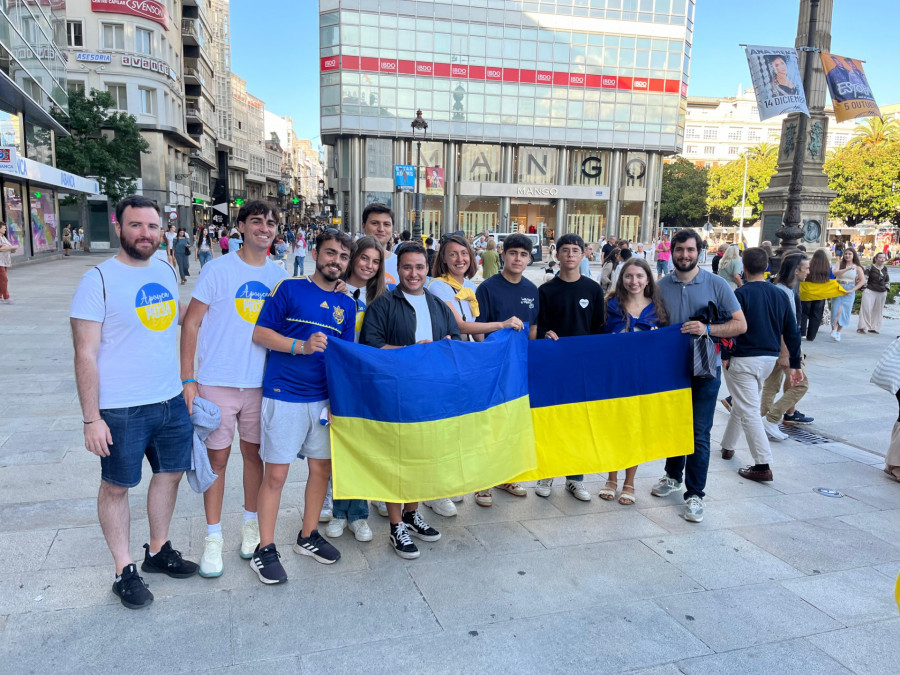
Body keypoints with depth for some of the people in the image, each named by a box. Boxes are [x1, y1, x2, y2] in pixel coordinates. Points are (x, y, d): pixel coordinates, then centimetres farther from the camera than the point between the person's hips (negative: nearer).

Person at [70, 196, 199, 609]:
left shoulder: (166, 271, 6)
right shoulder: (99, 279, -12)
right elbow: (86, 354, -14)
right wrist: (91, 419, -16)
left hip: (172, 401, 6)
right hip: (121, 409, -6)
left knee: (170, 474, 17)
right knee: (117, 486, 8)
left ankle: (158, 551, 36)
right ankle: (124, 571, 24)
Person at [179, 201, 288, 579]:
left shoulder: (279, 276, 5)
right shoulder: (218, 270, -6)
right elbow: (191, 324, -5)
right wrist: (187, 379, -10)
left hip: (261, 382, 3)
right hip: (218, 382, -3)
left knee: (254, 453, 13)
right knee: (217, 458, 5)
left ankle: (250, 524, 31)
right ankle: (213, 537, 19)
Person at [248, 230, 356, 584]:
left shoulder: (347, 305, 9)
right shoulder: (289, 288, -4)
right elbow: (260, 332, -7)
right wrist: (301, 346, -20)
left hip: (324, 397, 5)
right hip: (284, 395, -5)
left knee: (322, 467, 12)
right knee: (275, 473, 0)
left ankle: (308, 536, 31)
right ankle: (264, 549, 14)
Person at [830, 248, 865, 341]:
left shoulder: (857, 267, 3)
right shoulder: (840, 263, 4)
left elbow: (863, 280, -4)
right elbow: (835, 272, -14)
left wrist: (852, 290, -13)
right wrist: (848, 269, -24)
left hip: (849, 291, 0)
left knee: (845, 311, 2)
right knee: (837, 310, -11)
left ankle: (838, 332, 11)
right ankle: (833, 330, -5)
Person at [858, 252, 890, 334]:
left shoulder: (885, 269, 10)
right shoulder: (870, 267, -6)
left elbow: (887, 279, 23)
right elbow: (864, 277, -9)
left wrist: (887, 287, 16)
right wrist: (864, 287, -15)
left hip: (882, 293, 5)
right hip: (870, 291, -5)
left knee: (878, 310, 7)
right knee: (866, 309, -11)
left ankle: (873, 327, 15)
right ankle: (862, 327, -8)